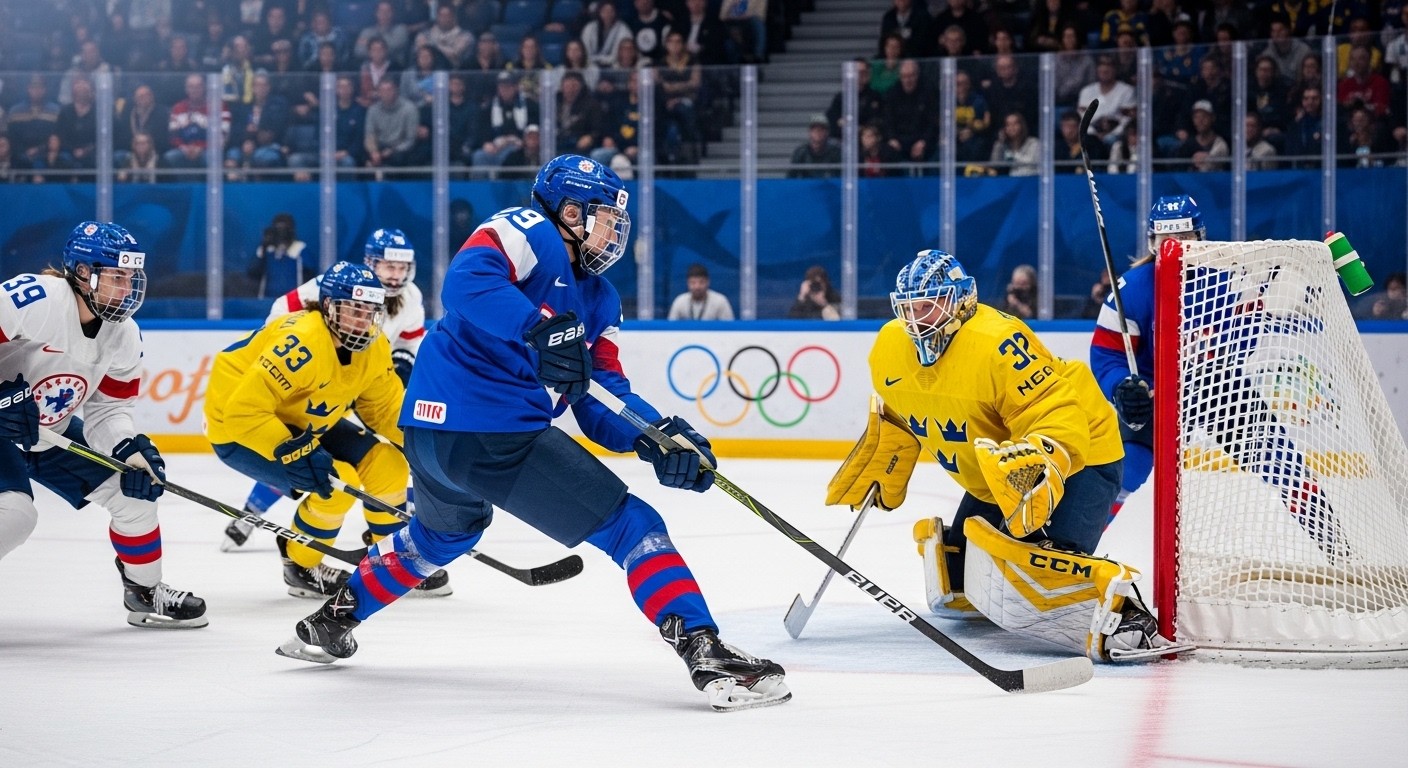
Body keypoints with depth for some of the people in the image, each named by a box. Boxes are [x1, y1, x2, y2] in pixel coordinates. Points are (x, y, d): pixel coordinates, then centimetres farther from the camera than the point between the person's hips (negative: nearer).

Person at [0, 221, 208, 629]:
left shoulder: (124, 335, -5)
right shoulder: (34, 299, -29)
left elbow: (108, 409, 0)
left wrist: (131, 449, -19)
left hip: (52, 432, 8)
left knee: (136, 488, 3)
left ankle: (145, 593, 21)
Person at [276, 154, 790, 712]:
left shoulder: (597, 299, 20)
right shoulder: (529, 232, -5)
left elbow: (599, 401, 13)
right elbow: (467, 281, -26)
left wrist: (657, 436, -5)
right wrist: (539, 329, -38)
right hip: (495, 433, -11)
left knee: (444, 533, 39)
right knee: (632, 527, -9)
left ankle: (333, 622, 52)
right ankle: (707, 654, -18)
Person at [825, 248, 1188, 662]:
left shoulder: (996, 343, -31)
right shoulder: (889, 350, -5)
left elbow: (1058, 417, -35)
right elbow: (895, 423, 16)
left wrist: (1038, 468, -52)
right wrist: (875, 484, 18)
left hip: (1076, 458, -9)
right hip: (990, 482, 10)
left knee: (1034, 562, -35)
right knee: (953, 589, 17)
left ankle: (1118, 608, -36)